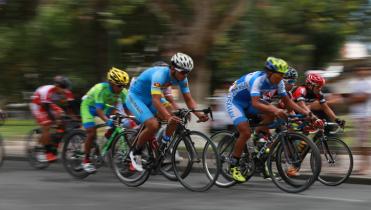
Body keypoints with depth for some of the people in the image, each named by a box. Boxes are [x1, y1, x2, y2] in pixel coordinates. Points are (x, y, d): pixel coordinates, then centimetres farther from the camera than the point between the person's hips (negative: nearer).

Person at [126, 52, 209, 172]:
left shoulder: (181, 78, -13)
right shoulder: (160, 75, -35)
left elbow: (189, 100, -9)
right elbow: (156, 101, -45)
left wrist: (199, 114, -27)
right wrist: (168, 117, -58)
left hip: (150, 99, 7)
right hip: (135, 97, -7)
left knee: (175, 118, -15)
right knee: (153, 125, -26)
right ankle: (135, 153, -5)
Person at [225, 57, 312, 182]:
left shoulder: (278, 82, -11)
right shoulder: (257, 79, -34)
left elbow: (287, 101, -6)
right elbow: (255, 103, -44)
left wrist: (304, 112, -19)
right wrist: (275, 110, -57)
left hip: (248, 102, 7)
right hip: (234, 101, -7)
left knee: (271, 113, -18)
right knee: (246, 133, -22)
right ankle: (233, 166, -8)